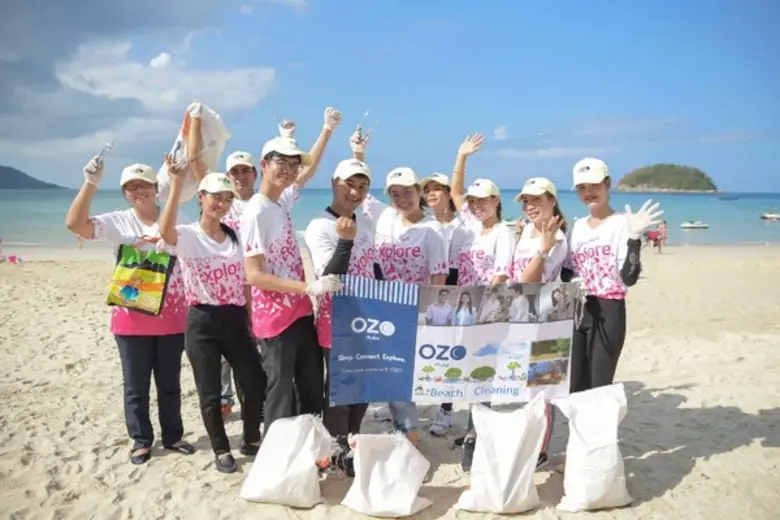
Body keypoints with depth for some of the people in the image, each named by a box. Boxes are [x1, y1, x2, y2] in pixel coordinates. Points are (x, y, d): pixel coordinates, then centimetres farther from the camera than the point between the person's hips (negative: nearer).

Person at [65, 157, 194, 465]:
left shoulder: (176, 219, 2)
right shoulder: (117, 222, -2)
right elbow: (75, 224, -16)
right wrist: (91, 183, -20)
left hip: (171, 317, 1)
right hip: (131, 320, -1)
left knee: (170, 382, 14)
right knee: (136, 385, 9)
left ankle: (173, 436, 28)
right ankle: (141, 441, 23)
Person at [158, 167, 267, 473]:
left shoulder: (236, 236, 10)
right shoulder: (187, 236, -6)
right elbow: (165, 231, -32)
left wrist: (251, 320, 9)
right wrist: (177, 184, -37)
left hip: (235, 320, 5)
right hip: (203, 323, -4)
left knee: (256, 382, 5)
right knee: (210, 392, 3)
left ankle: (251, 441, 29)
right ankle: (221, 450, 24)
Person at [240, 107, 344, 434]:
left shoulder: (284, 201, 6)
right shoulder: (256, 212, -17)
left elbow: (309, 169, 27)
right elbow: (253, 276, -22)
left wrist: (327, 130, 25)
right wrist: (309, 288, -25)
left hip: (301, 312, 9)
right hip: (276, 318, -8)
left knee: (313, 391, 17)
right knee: (281, 395, 1)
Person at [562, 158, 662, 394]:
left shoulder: (621, 224, -7)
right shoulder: (577, 227, 12)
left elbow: (629, 278, -17)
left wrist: (634, 237, -27)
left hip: (607, 312, -6)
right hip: (576, 311, 6)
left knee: (598, 388, -4)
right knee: (574, 387, 9)